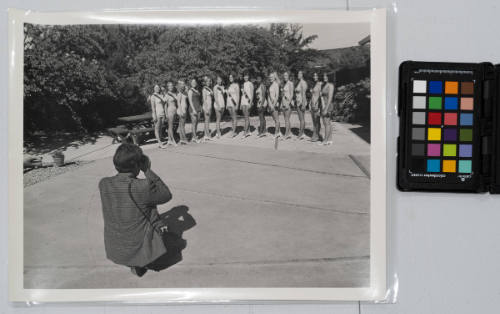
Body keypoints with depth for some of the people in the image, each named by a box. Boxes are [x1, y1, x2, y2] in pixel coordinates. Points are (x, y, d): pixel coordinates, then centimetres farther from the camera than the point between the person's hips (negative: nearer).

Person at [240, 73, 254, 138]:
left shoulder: (250, 84, -5)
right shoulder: (243, 84, 15)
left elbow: (252, 94, -8)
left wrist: (250, 103, -16)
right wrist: (241, 104, 16)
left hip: (248, 102, -7)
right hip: (243, 102, 7)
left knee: (247, 117, -9)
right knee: (246, 117, 8)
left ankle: (245, 132, -11)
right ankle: (247, 132, 12)